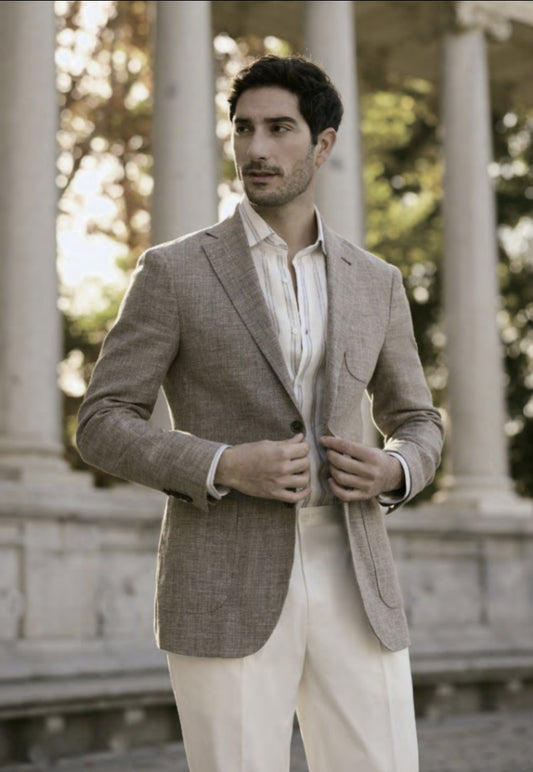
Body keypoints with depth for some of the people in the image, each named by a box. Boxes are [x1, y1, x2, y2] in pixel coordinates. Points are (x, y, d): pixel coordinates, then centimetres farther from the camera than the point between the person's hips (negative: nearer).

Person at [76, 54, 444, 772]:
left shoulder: (374, 282, 12)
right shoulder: (174, 271, 1)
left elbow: (416, 426, 21)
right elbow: (103, 428, -2)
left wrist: (390, 472, -5)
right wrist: (226, 467, -19)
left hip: (350, 588, 4)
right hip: (227, 592, -3)